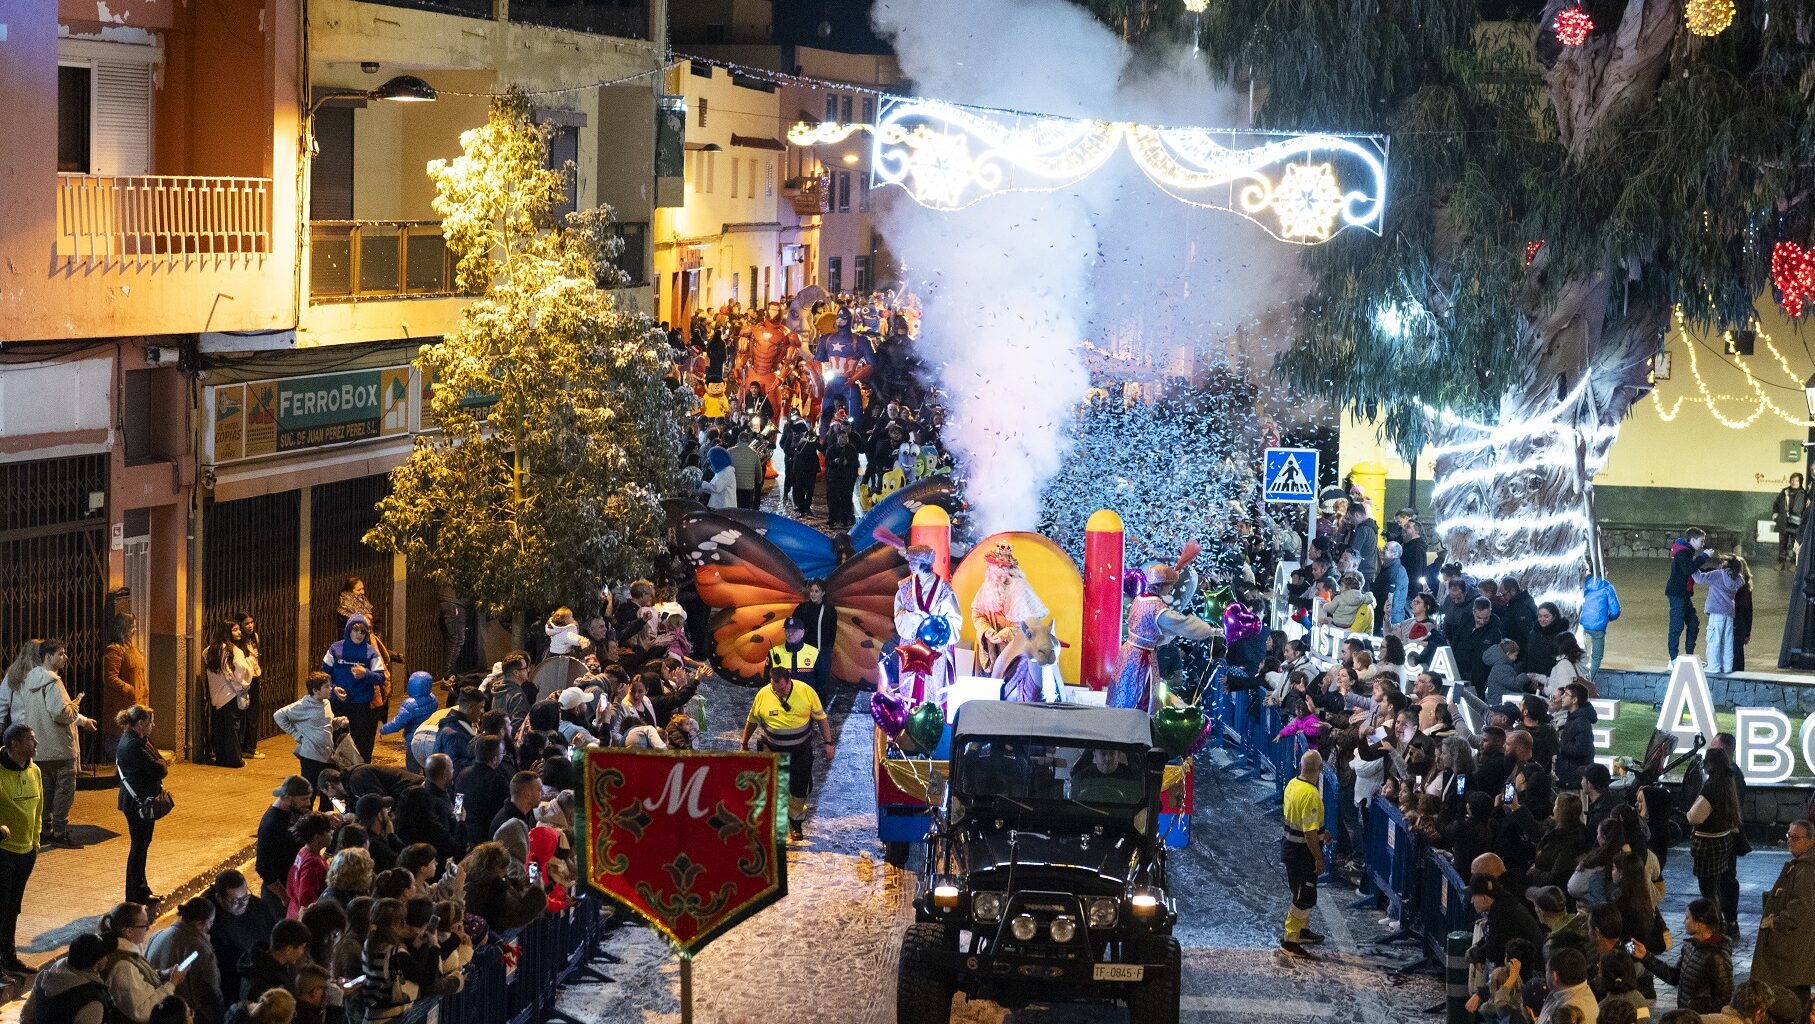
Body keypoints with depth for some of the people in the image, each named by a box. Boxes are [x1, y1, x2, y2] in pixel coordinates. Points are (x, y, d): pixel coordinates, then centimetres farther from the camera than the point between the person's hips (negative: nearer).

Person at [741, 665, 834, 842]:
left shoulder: (806, 691, -11)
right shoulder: (763, 694, -10)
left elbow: (821, 718, -1)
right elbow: (752, 721, 6)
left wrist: (828, 743, -2)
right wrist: (744, 743, 14)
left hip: (801, 750, 0)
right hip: (773, 751, 0)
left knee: (799, 789, 7)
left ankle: (796, 825, 26)